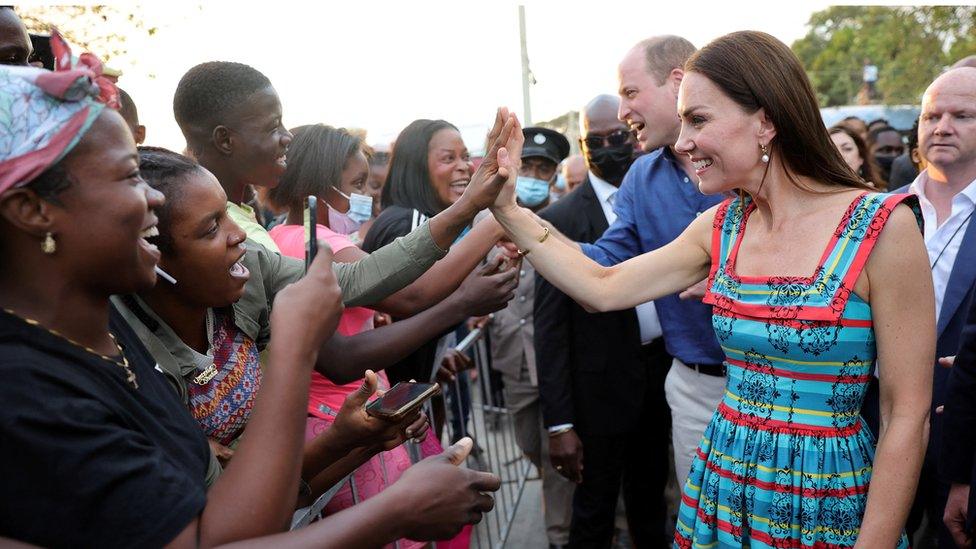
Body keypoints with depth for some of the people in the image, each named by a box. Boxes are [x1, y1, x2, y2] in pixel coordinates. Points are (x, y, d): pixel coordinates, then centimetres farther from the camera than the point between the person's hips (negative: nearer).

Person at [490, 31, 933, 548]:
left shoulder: (881, 227, -16)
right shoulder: (721, 226, 0)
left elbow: (908, 416, -14)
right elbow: (603, 288, 3)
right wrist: (507, 209, 0)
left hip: (826, 503, -5)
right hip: (721, 487, 5)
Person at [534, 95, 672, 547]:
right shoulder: (559, 219, -10)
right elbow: (550, 328, -11)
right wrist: (559, 423, -14)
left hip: (661, 378, 4)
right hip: (601, 388, -4)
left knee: (651, 501, 22)